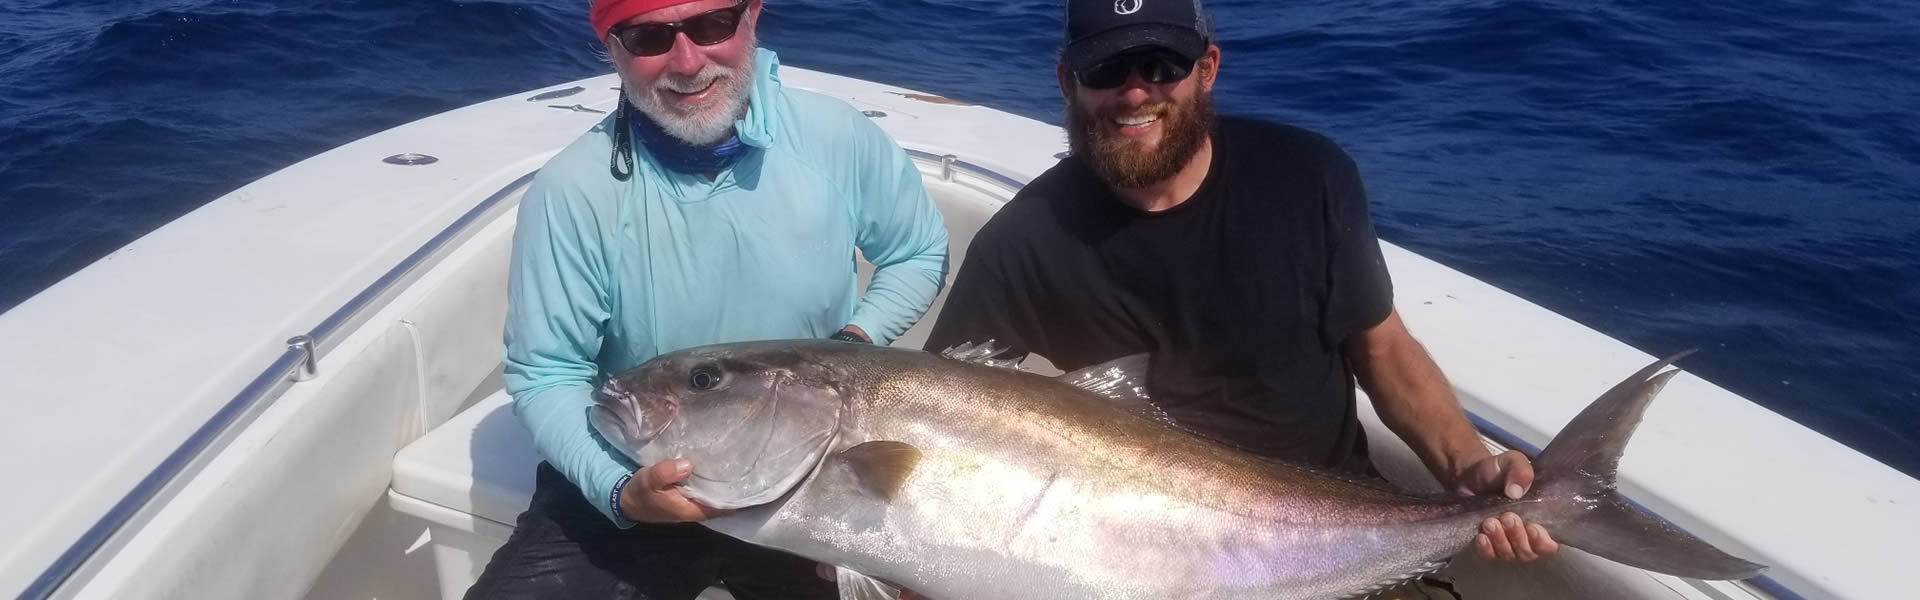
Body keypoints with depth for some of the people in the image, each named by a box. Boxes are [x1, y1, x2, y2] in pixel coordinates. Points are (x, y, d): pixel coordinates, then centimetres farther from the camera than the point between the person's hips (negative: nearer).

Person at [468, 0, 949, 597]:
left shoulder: (839, 137, -9)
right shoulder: (572, 191, -15)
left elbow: (920, 255, 8)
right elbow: (544, 374, -9)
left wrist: (857, 340, -10)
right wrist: (619, 489, -25)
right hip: (645, 481, -1)